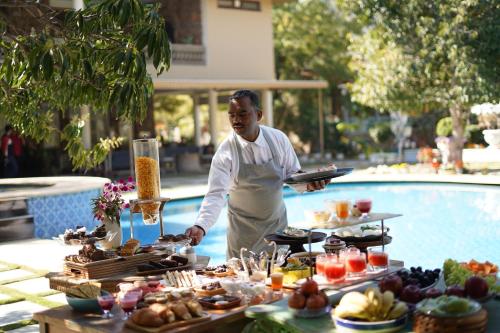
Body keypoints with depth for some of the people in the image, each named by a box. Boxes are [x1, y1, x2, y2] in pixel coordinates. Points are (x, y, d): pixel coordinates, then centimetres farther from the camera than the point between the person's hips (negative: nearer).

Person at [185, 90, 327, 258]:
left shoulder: (278, 138, -9)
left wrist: (307, 183, -18)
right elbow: (216, 194, -21)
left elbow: (292, 172, 3)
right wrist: (200, 227, -35)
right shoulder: (225, 152, -17)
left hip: (278, 224, 3)